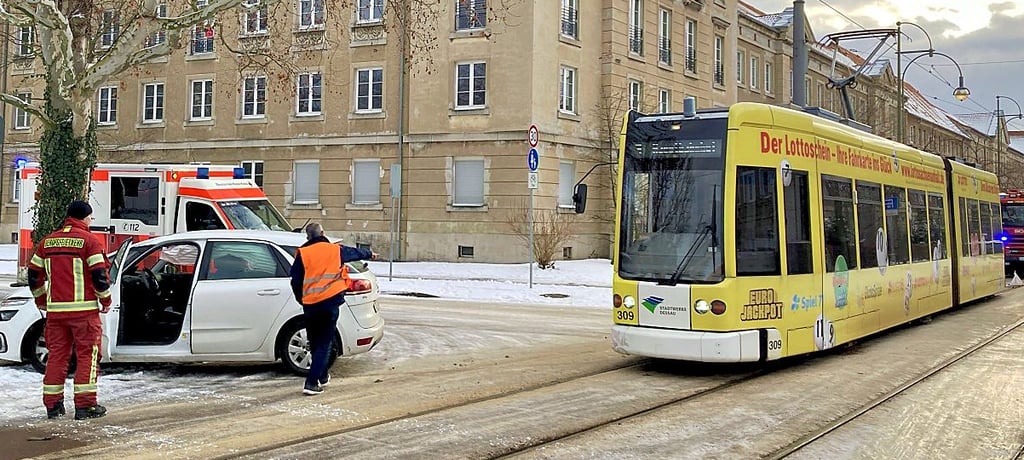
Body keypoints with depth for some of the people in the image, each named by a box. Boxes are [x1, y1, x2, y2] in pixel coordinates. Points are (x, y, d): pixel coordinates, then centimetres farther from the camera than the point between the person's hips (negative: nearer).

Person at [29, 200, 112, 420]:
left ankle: (53, 405, 14)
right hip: (84, 309, -5)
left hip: (55, 310, 5)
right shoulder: (90, 241, -6)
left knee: (56, 355, 11)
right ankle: (85, 405, -1)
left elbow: (34, 274, 14)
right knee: (87, 355, 1)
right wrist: (106, 301, 2)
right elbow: (99, 275, -11)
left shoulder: (47, 241, 11)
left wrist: (41, 300, 25)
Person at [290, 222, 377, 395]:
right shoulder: (335, 250, 7)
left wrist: (301, 299, 19)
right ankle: (311, 383, -8)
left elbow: (295, 280, 2)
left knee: (315, 342, 18)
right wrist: (370, 254, 47)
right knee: (324, 343, 2)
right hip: (330, 302, -1)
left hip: (310, 304, 1)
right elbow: (356, 252, 26)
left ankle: (323, 376, 33)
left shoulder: (302, 254, 2)